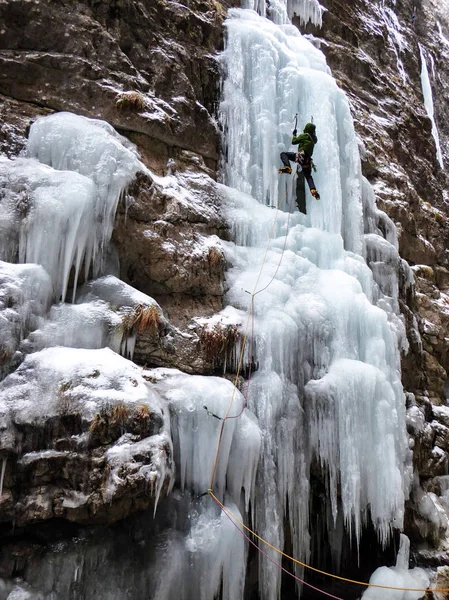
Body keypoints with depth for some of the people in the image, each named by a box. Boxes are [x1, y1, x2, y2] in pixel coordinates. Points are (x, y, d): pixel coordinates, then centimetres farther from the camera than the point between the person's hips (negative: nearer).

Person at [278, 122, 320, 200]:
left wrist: (294, 134, 21)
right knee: (308, 176, 16)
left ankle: (287, 168, -22)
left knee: (283, 154, 0)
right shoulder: (314, 139, 16)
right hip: (307, 159, 7)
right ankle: (313, 190, -2)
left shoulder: (304, 135, -1)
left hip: (301, 156, -6)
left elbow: (294, 141, 2)